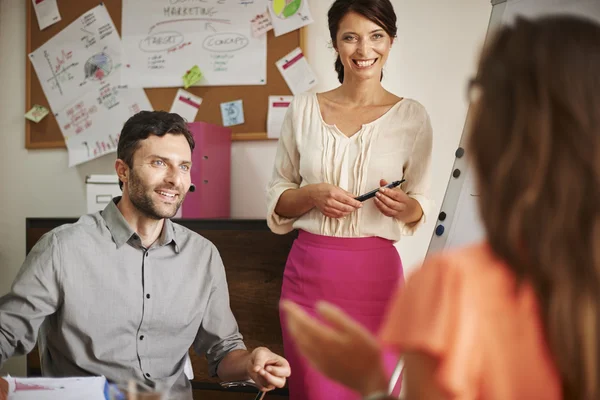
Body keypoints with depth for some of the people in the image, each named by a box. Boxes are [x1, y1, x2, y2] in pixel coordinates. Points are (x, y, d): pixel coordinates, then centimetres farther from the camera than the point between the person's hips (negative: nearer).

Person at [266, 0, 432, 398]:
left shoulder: (412, 116, 0)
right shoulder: (304, 108, 3)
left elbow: (420, 206, 9)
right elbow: (277, 198, 8)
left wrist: (403, 206, -13)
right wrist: (313, 195, -11)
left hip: (376, 272, 0)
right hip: (310, 271, 1)